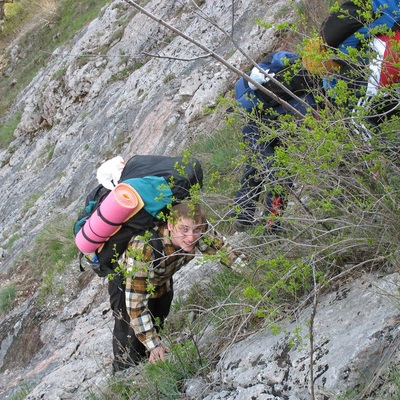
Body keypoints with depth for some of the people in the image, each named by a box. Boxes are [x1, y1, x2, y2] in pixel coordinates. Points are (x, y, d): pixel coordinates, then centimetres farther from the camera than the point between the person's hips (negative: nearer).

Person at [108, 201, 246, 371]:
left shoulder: (200, 230, -31)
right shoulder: (144, 248, -46)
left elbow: (221, 247, -10)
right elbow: (136, 301, -42)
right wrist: (153, 344, -43)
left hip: (162, 280, 5)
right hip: (127, 281, -5)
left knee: (156, 328, 21)